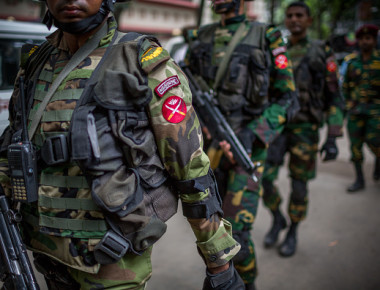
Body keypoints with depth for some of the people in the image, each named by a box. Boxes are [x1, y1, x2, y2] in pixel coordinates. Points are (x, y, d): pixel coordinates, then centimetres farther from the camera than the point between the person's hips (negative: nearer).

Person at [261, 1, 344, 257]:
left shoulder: (322, 53, -2)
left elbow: (334, 98, -4)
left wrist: (333, 138, -12)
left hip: (305, 129, -2)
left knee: (299, 186, 4)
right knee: (263, 179, -8)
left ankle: (293, 231, 25)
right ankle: (278, 219, 19)